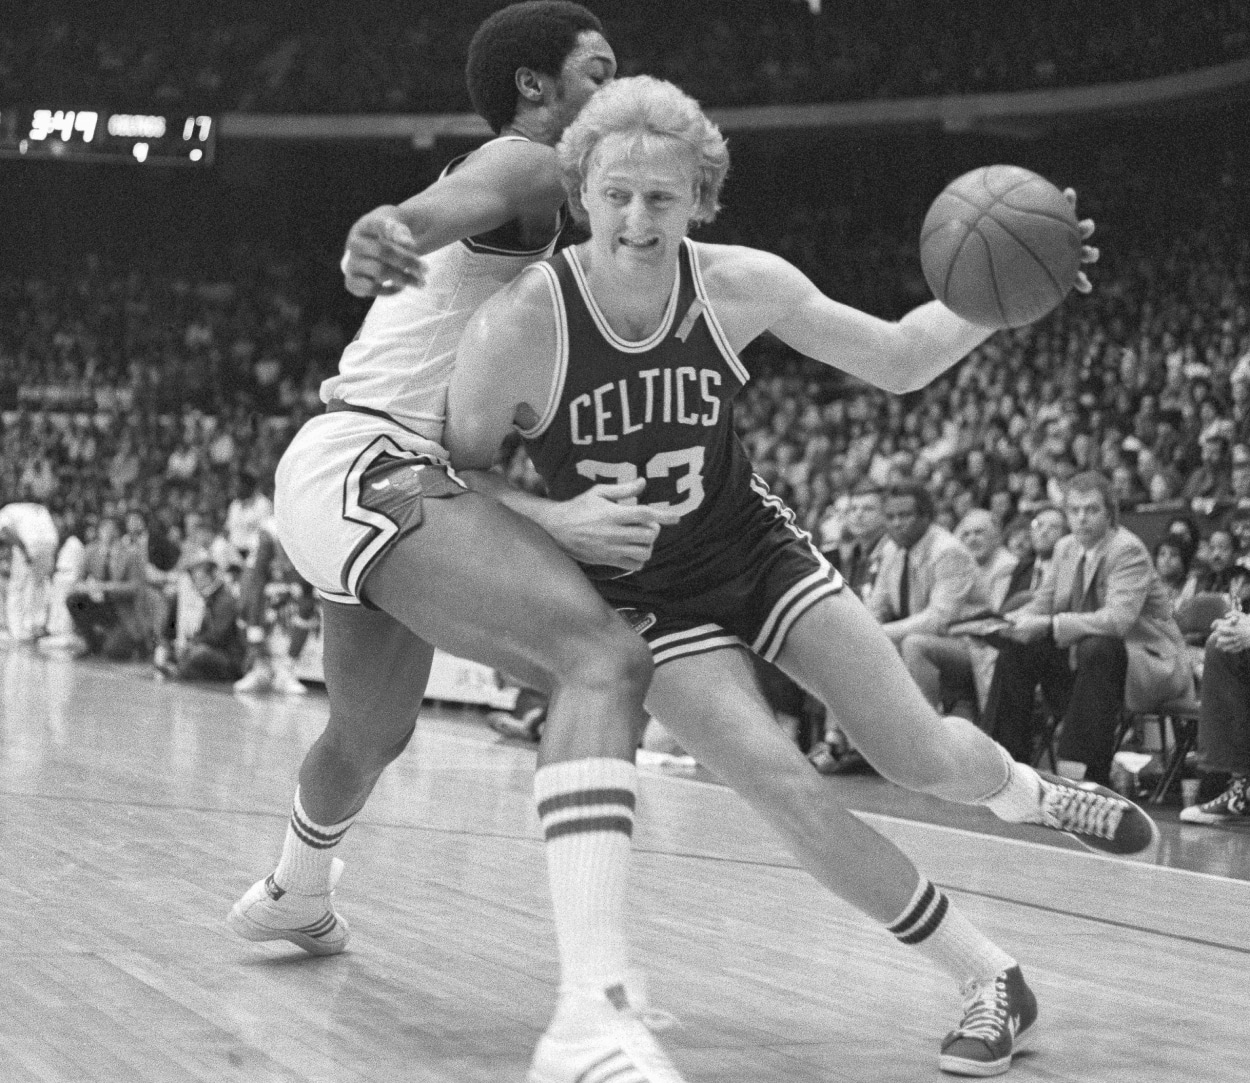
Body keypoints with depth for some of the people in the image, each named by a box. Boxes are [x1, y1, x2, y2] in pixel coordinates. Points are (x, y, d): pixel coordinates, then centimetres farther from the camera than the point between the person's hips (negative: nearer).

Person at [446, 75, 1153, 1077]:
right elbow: (460, 473, -12)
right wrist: (560, 520, -30)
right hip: (649, 601, -2)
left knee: (925, 759, -4)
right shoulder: (516, 330, -26)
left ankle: (1031, 794, 35)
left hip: (757, 549, 2)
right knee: (790, 794, -17)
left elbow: (896, 362, -5)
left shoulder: (739, 286, -17)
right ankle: (994, 982, 0)